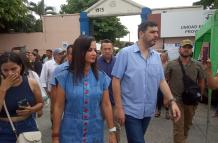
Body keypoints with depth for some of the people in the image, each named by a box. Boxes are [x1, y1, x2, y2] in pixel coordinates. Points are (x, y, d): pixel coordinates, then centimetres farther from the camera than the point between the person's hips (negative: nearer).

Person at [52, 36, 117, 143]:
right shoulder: (65, 77, -8)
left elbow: (106, 105, 0)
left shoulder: (101, 77, -3)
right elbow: (58, 107, -5)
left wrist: (112, 131, 2)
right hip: (71, 133, -1)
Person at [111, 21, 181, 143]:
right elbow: (116, 80, -12)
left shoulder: (156, 56, 5)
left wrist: (172, 101, -8)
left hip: (148, 110, 6)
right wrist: (119, 107, -14)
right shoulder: (125, 53, -11)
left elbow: (162, 81, 5)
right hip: (131, 110, -5)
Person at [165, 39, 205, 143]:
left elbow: (201, 81, 11)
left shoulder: (197, 65, 2)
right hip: (176, 100, -3)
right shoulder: (171, 65, -4)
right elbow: (165, 81, 0)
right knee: (178, 127, -2)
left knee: (187, 125, 20)